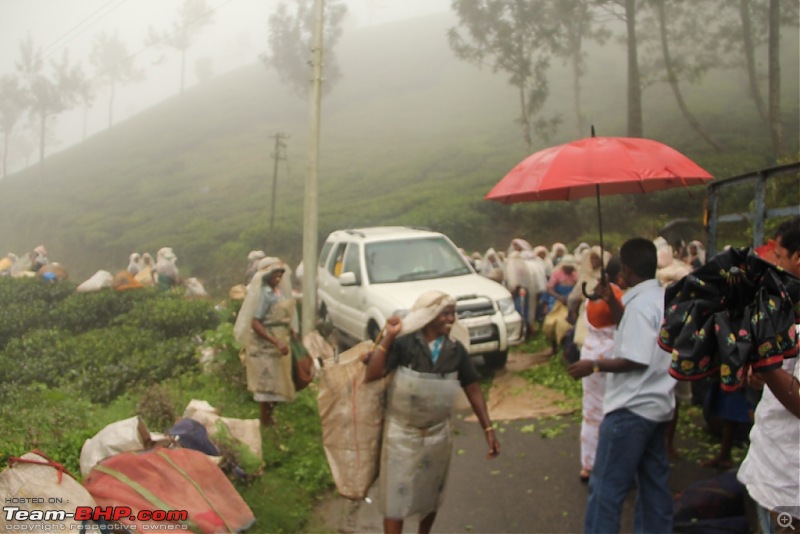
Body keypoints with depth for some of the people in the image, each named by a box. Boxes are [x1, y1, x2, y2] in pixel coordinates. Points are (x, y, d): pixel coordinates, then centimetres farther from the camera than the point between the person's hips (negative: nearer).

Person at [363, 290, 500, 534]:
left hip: (438, 434, 4)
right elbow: (372, 374, -25)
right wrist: (388, 337, -28)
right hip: (401, 433, -4)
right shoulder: (403, 343, -18)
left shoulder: (456, 349, -6)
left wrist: (488, 429, -4)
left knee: (431, 494, 21)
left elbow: (473, 389, 0)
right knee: (396, 495, 3)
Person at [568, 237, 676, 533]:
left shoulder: (640, 303, -19)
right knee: (654, 484, 17)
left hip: (632, 408, -10)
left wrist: (594, 365, -15)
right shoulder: (662, 298, 11)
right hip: (656, 405, 10)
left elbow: (636, 360, -25)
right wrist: (613, 303, 16)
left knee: (606, 486, -4)